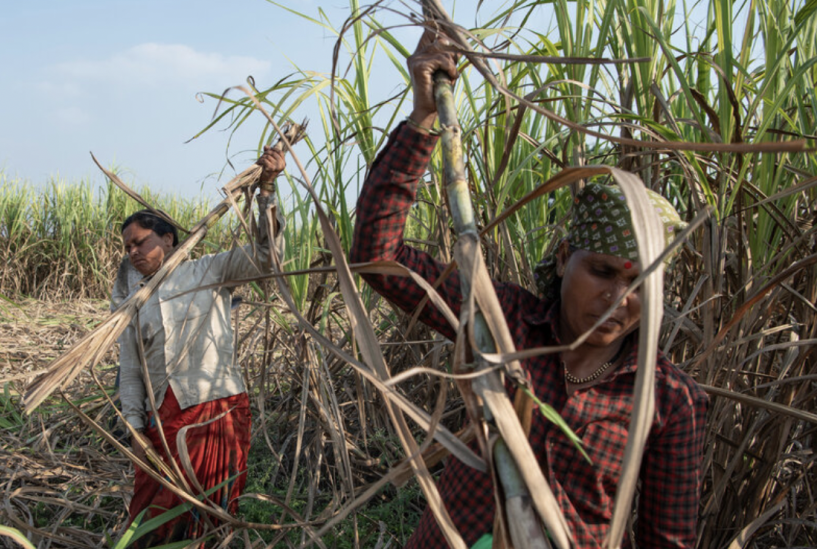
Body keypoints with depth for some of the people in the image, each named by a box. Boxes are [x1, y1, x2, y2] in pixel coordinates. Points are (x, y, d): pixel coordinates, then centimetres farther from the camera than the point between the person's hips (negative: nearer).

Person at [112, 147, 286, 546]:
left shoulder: (208, 273, 3)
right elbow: (130, 373, 13)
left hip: (216, 410, -4)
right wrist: (136, 429, 3)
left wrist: (266, 189, -19)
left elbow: (265, 255, -10)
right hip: (163, 420, 4)